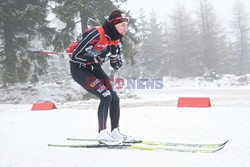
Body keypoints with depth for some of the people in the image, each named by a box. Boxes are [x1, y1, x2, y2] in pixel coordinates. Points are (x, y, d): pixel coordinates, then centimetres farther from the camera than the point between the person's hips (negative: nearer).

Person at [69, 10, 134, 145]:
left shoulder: (116, 40, -2)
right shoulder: (96, 34, -27)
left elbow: (117, 66, 2)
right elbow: (75, 56, -26)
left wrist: (114, 53, -16)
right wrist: (96, 58, -28)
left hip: (94, 69, 8)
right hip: (79, 69, -8)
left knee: (114, 97, -1)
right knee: (106, 96, -18)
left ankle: (115, 132, 11)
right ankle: (102, 134, -11)